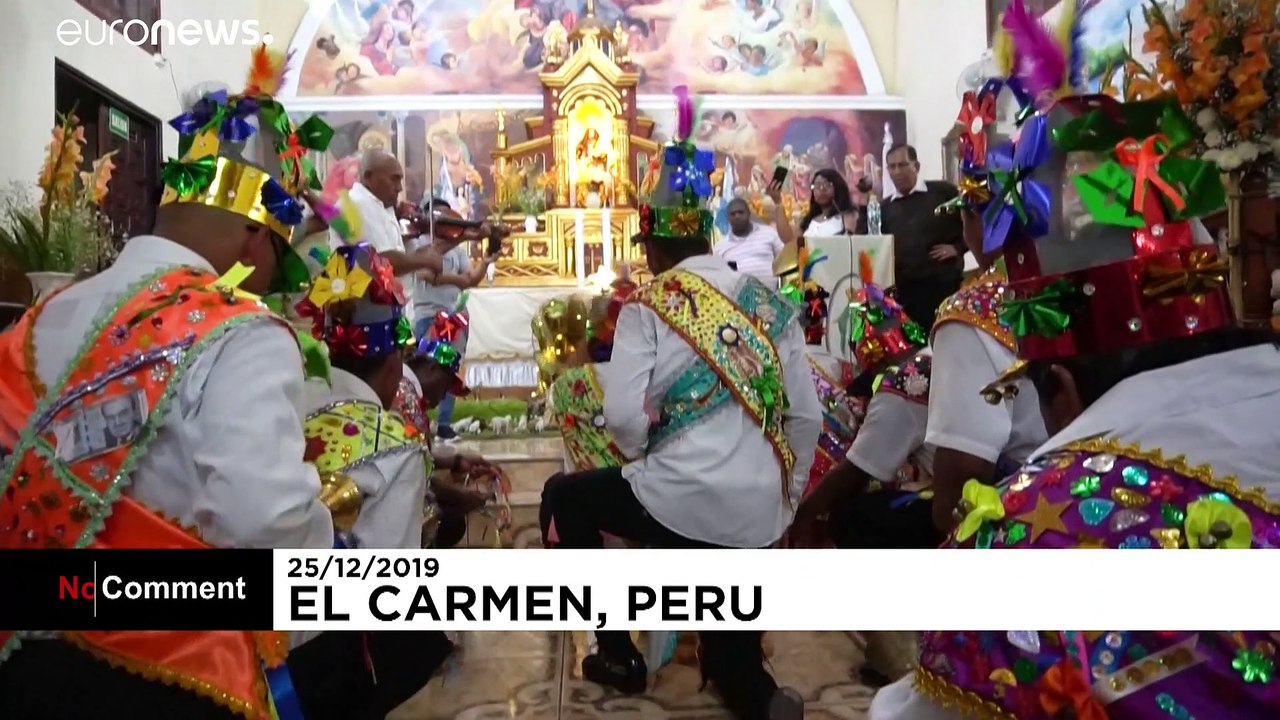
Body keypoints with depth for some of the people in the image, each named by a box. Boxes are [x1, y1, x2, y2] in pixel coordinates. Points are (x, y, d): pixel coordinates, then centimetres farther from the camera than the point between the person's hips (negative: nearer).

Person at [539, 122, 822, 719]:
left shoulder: (649, 306, -5)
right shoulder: (771, 304, 9)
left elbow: (623, 415, -14)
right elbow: (806, 413, 9)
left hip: (682, 503, -5)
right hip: (762, 514, 6)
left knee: (565, 495, 23)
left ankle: (618, 653, 23)